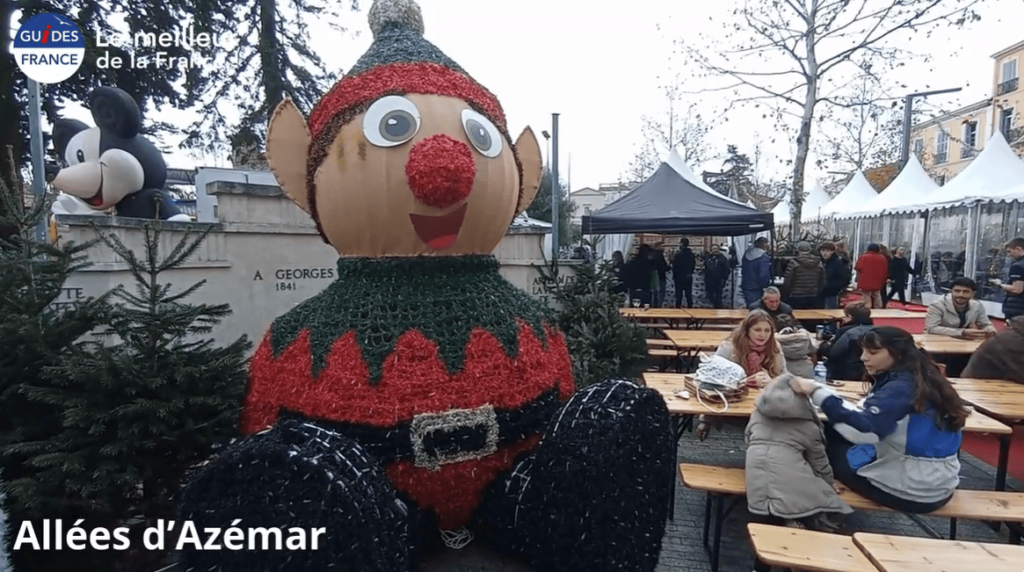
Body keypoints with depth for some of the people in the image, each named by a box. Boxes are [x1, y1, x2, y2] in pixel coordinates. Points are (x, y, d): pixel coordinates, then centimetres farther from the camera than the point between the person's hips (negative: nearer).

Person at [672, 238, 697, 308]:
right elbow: (693, 266, 10)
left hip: (679, 277, -5)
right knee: (689, 295, 10)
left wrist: (674, 276, -3)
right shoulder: (692, 254, 4)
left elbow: (675, 267, -13)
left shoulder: (678, 254, -15)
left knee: (679, 295, 1)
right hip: (689, 278, 5)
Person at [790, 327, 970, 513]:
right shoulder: (916, 378, 7)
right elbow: (871, 417, 7)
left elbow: (863, 429, -34)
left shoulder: (902, 386, -22)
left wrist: (817, 392, -33)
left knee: (831, 451, 6)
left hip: (914, 489, -8)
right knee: (835, 434, 16)